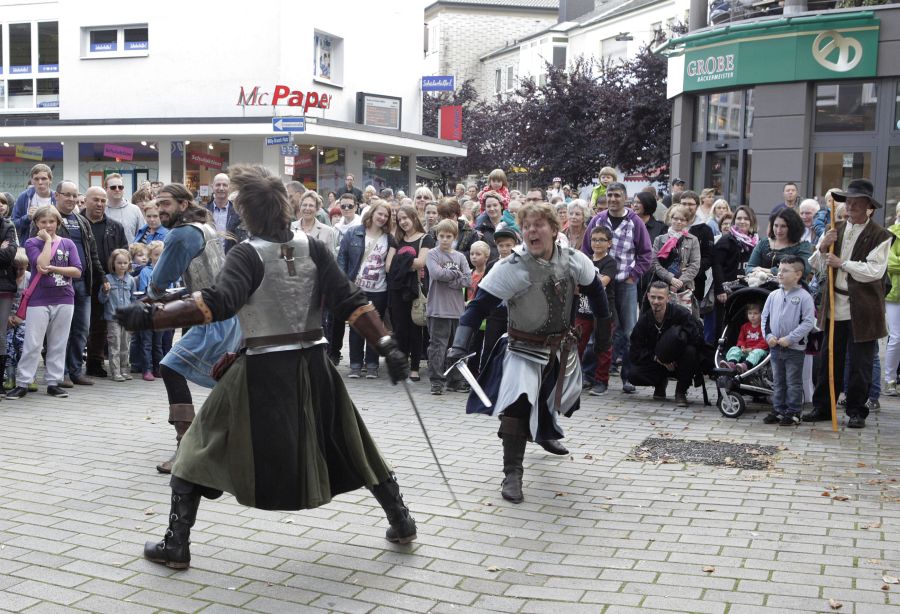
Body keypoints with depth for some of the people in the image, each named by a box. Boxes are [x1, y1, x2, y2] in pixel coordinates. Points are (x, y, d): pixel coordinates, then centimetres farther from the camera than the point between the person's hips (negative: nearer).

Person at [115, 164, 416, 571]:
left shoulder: (248, 254, -12)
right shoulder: (312, 249, -1)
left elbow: (216, 304, -27)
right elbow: (351, 303, -6)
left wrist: (147, 317, -29)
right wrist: (387, 346, -5)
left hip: (262, 372, -4)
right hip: (313, 367, 4)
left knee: (202, 449, 11)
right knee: (349, 445, 21)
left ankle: (176, 545, 10)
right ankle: (401, 521, 29)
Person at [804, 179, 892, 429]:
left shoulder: (880, 236, -5)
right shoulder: (835, 231, 11)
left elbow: (875, 270, -17)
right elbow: (816, 266, 12)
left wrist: (842, 263, -17)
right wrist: (822, 248, -7)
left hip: (863, 310, -4)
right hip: (835, 306, 5)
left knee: (860, 364, 3)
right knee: (829, 360, 11)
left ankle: (856, 412, 14)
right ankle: (822, 406, 20)